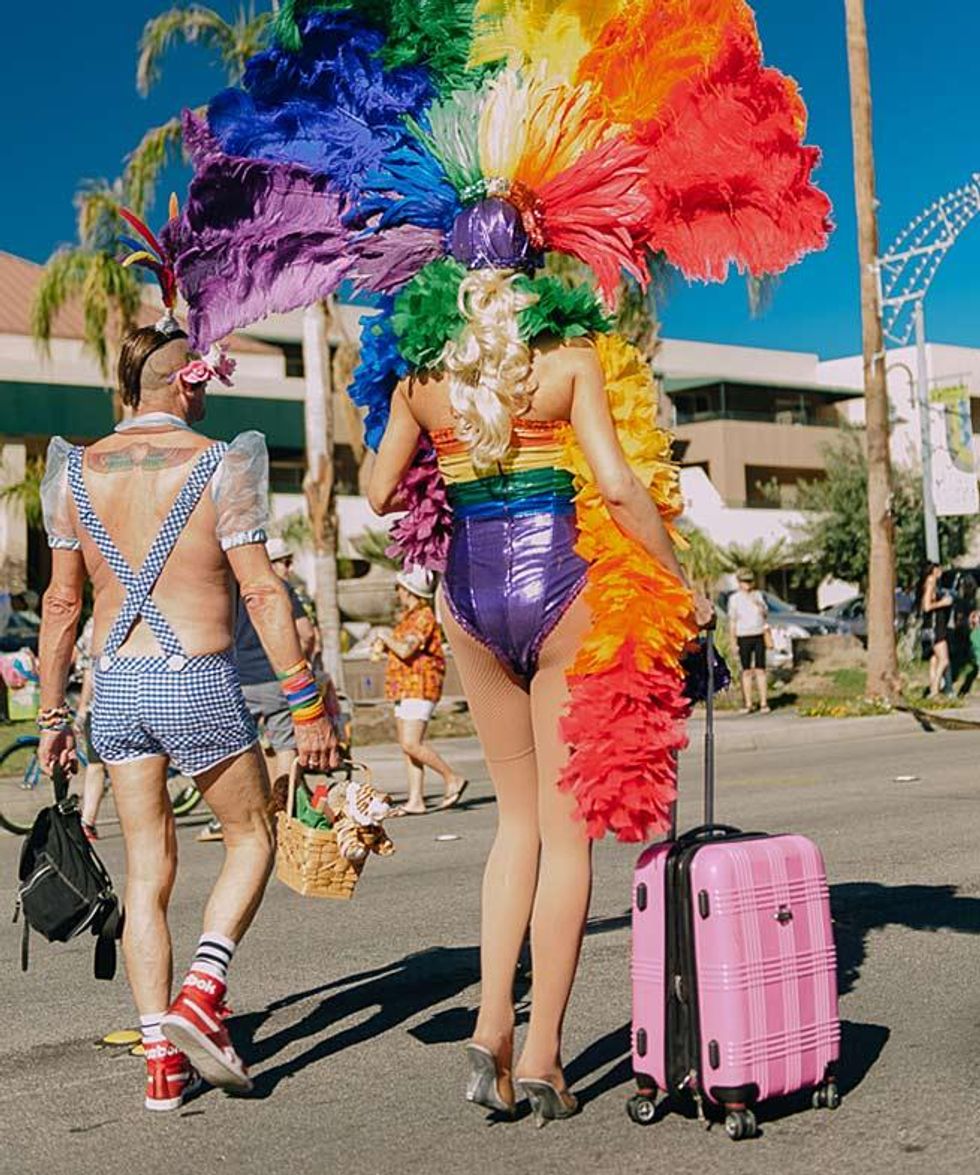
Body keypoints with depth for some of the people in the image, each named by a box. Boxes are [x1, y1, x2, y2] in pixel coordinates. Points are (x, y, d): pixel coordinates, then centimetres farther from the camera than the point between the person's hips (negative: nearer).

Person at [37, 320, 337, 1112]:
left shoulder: (78, 471, 7)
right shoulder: (219, 464, -6)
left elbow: (62, 602, 8)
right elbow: (262, 591, -10)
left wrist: (53, 714, 15)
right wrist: (306, 703, -7)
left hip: (116, 688, 4)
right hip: (200, 682, -4)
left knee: (148, 870, 11)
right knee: (251, 839, 16)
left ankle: (163, 1062, 10)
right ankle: (200, 996, -2)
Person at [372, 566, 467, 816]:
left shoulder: (423, 617, -13)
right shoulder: (409, 617, 18)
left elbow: (405, 650, -23)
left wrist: (386, 637, -6)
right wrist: (383, 645, 8)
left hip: (420, 686, -10)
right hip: (406, 688, 10)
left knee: (411, 744, -16)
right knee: (407, 746, 6)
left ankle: (453, 778, -6)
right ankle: (415, 800, 5)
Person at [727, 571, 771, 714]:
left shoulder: (758, 595, 7)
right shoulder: (734, 599, 0)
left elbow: (766, 615, 6)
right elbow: (732, 621, 0)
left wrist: (758, 604, -12)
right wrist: (734, 642, -3)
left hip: (759, 636, 1)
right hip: (743, 637, -1)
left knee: (760, 670, -1)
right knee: (746, 671, 2)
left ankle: (763, 703, 1)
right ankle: (748, 704, 6)